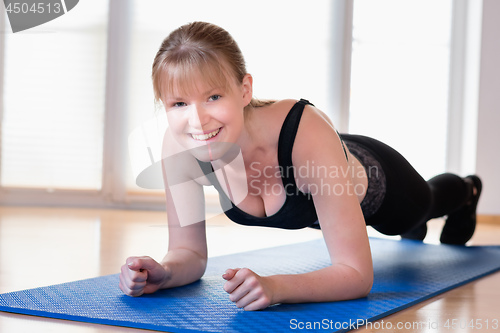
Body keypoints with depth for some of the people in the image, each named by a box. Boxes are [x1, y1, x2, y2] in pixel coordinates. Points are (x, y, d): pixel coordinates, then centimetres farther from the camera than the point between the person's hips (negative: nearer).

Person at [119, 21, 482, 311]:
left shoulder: (306, 131, -50)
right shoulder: (178, 146, -37)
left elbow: (358, 274, -48)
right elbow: (190, 252, -25)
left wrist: (274, 286, -65)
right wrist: (163, 273, -47)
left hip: (370, 181, -3)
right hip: (312, 206, 4)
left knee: (421, 205, 36)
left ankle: (465, 190, 73)